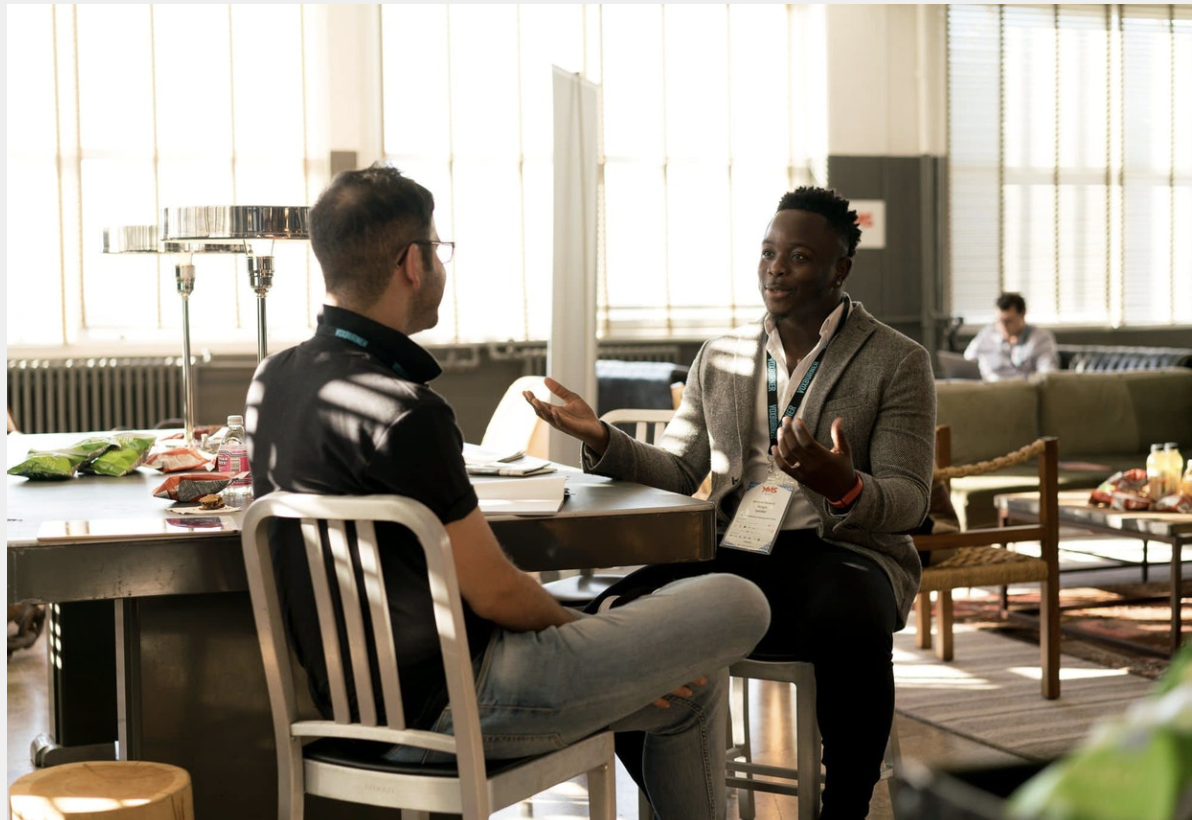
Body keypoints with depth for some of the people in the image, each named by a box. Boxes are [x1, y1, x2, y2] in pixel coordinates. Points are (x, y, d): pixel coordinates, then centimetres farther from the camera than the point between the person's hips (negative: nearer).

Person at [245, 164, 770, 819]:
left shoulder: (273, 378, 4)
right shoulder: (401, 412, -25)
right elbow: (494, 593, -17)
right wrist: (578, 629, 1)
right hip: (448, 704, -10)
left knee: (689, 688, 22)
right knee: (736, 605, -3)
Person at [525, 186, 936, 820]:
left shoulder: (898, 363, 5)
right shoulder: (719, 359, 17)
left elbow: (908, 501, -3)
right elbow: (676, 473, 15)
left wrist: (844, 487, -26)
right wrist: (602, 440, -4)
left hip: (841, 551, -3)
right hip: (735, 552, 4)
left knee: (848, 624, -39)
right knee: (619, 615, -25)